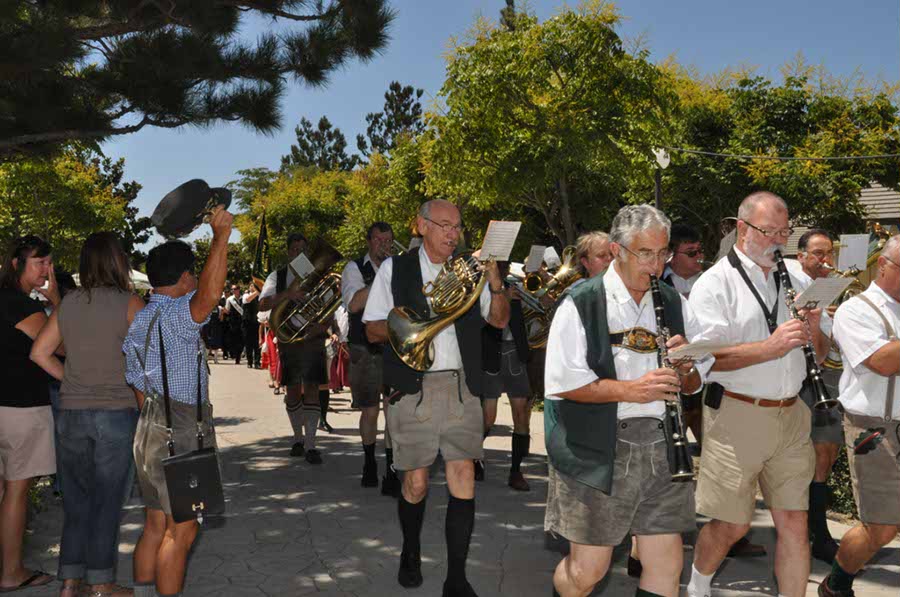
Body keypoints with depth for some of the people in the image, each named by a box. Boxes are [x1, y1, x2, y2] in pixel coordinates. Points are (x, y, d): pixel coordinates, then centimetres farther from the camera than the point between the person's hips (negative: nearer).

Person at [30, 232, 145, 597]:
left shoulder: (68, 303, 4)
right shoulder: (129, 303, -8)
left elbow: (40, 352, 7)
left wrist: (71, 380, 13)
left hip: (71, 413, 4)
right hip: (116, 413, -4)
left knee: (76, 498, 15)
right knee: (107, 499, 6)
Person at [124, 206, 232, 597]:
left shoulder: (137, 321, 15)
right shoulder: (176, 314, -15)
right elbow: (209, 294, -37)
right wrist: (220, 236, -35)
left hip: (151, 430, 9)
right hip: (182, 432, -9)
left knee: (156, 526, 16)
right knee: (181, 530, -1)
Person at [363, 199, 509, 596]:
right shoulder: (395, 270, 7)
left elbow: (500, 319, 8)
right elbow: (372, 331, 5)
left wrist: (494, 280, -7)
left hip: (461, 386, 2)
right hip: (414, 388, -2)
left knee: (463, 478, -5)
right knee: (416, 482, 3)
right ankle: (411, 552, 31)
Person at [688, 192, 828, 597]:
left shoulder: (791, 283, 13)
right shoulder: (715, 283, -5)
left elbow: (819, 354, 17)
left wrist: (814, 331, -5)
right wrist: (770, 347, -22)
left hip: (791, 416, 5)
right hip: (737, 416, -5)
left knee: (794, 524, 5)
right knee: (732, 525, 5)